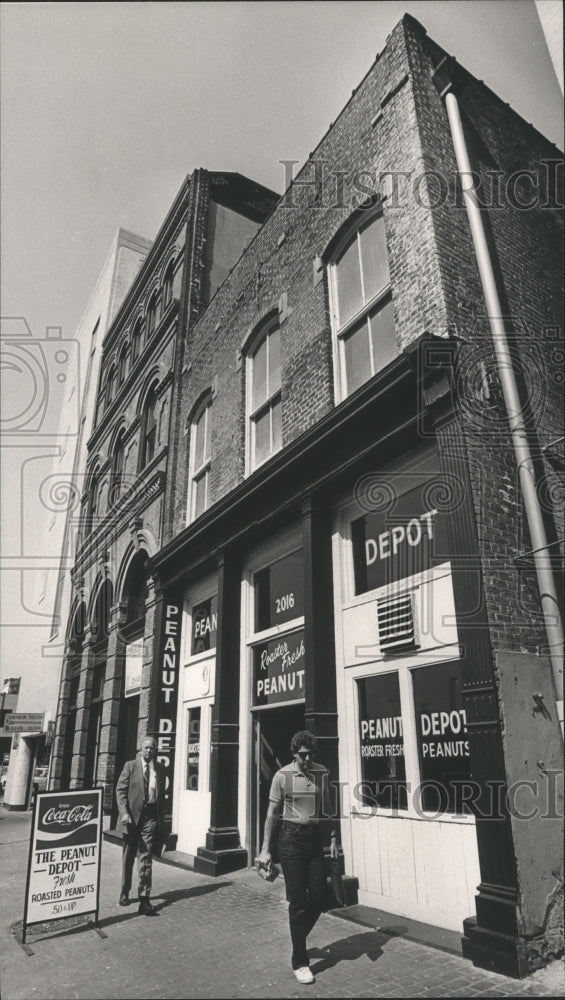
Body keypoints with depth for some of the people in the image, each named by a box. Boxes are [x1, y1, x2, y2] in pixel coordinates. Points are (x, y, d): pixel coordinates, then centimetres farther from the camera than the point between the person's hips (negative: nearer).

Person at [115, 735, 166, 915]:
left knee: (145, 858, -2)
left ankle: (144, 899, 2)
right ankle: (125, 893, 33)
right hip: (132, 816, -1)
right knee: (128, 857, 14)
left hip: (150, 817, 1)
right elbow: (120, 790, -5)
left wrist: (161, 820, 7)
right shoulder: (130, 766, -1)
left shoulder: (160, 769, 6)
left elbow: (162, 794, 9)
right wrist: (124, 813, -16)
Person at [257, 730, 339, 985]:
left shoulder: (322, 773, 0)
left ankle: (298, 939, 34)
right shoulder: (282, 776, -9)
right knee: (298, 901, 2)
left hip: (315, 837, 4)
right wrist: (265, 849, -3)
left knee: (318, 898, 6)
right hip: (292, 838, -3)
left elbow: (327, 809, 11)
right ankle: (300, 962, 17)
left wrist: (333, 839, 6)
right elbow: (272, 814, -3)